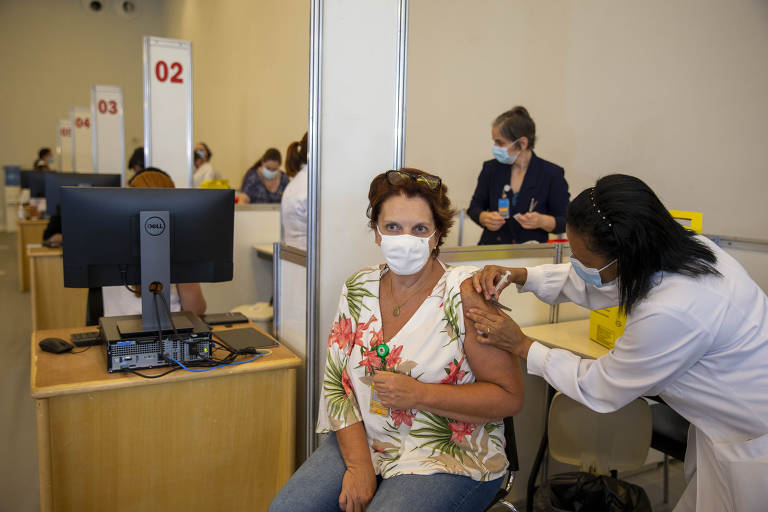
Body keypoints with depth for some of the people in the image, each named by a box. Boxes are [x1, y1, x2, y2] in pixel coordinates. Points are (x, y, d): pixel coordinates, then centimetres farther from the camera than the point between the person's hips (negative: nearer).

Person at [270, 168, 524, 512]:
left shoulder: (465, 295, -12)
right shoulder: (357, 289, 2)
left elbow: (509, 397, -12)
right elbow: (337, 382, 1)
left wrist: (419, 395, -20)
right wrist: (359, 465, -10)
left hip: (447, 458, -3)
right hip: (362, 443, 4)